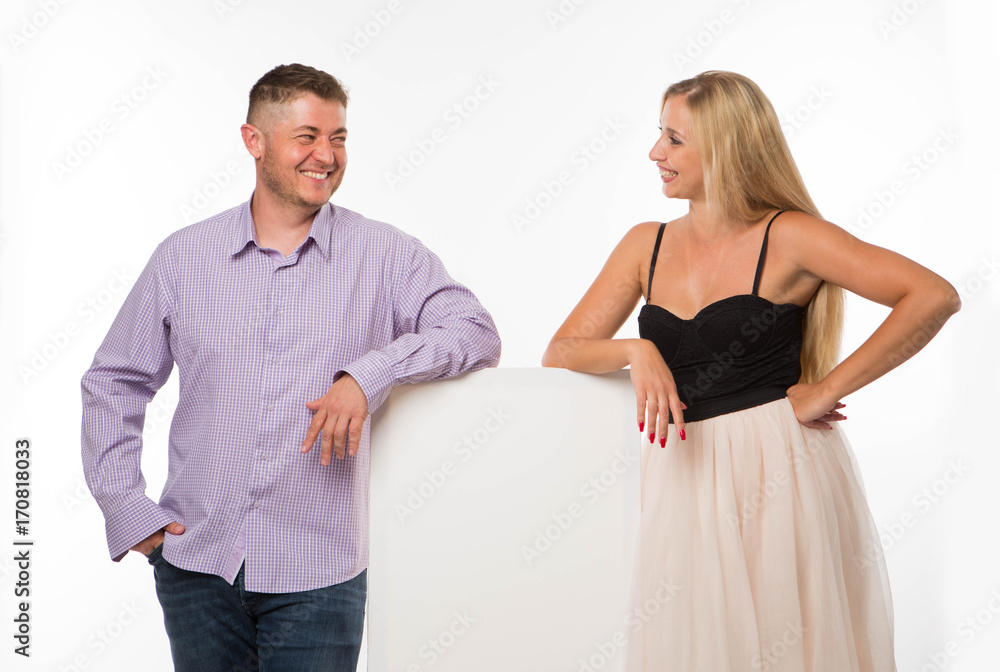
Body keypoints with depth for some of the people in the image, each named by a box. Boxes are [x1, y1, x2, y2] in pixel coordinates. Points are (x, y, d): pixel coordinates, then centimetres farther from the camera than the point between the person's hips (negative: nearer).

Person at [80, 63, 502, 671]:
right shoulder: (184, 256, 4)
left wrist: (370, 373, -21)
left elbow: (477, 332, -8)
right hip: (196, 562, 2)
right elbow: (113, 382, 11)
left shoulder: (385, 256, 0)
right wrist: (124, 505, 3)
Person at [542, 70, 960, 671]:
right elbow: (560, 353, 8)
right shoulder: (647, 245, 9)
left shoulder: (787, 237, -5)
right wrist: (635, 351, -11)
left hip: (781, 472, -4)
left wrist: (828, 389, -13)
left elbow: (935, 297, -12)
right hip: (686, 480, 4)